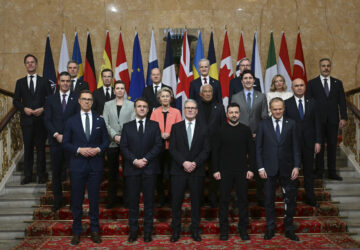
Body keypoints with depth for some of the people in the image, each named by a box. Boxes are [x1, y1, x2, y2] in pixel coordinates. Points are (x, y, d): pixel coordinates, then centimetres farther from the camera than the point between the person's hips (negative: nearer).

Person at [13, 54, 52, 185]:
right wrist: (24, 109, -10)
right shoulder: (20, 82, 11)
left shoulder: (44, 81, 7)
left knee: (41, 147, 3)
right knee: (27, 148, 5)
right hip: (26, 119, 1)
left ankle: (41, 175, 11)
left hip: (41, 119, -1)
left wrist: (43, 109, -12)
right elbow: (15, 101, 8)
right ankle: (27, 175, 12)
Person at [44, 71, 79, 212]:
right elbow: (47, 120, 4)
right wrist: (56, 135, -9)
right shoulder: (51, 99, 9)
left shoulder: (77, 98, 3)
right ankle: (57, 200, 22)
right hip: (56, 141, 2)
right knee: (56, 172, 9)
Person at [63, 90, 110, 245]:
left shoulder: (100, 120, 8)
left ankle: (94, 230, 20)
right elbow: (65, 143, 2)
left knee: (94, 199, 8)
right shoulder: (71, 121, 4)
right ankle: (76, 231, 19)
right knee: (77, 199, 6)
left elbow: (106, 141, 9)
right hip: (77, 165, -1)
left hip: (95, 165, 1)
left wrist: (98, 149, -11)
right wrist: (79, 150, -13)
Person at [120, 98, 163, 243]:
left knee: (149, 201, 5)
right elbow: (123, 147, 2)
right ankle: (133, 230, 16)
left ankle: (148, 231, 15)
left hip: (149, 168, 0)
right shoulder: (127, 126, 9)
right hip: (132, 169, 1)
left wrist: (146, 159, -13)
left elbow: (158, 145, -1)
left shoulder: (154, 125, 7)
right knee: (133, 201, 5)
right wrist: (135, 160, -12)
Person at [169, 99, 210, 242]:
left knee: (196, 201, 7)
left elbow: (206, 150, 1)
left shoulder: (203, 129, 7)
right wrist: (184, 162, -14)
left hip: (197, 170, 1)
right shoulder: (176, 127, 6)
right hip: (178, 170, 0)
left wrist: (195, 163, -13)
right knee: (176, 201, 2)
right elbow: (172, 148, -1)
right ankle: (176, 230, 15)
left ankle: (195, 230, 19)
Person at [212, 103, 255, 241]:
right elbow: (215, 152, 2)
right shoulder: (220, 131, 2)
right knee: (224, 200, 5)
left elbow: (251, 151, 5)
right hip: (225, 171, -1)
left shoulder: (246, 130, 4)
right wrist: (215, 170, -4)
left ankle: (243, 228, 19)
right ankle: (224, 229, 16)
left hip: (242, 171, 1)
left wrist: (251, 169, -2)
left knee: (243, 199, 6)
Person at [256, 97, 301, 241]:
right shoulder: (263, 125, 2)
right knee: (269, 200, 9)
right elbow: (258, 148, 1)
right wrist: (260, 167, -5)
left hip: (287, 169, 1)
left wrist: (296, 166, -5)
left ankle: (289, 229, 22)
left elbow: (295, 147, 3)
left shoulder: (291, 124, 4)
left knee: (290, 199, 6)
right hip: (269, 169, 0)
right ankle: (270, 229, 23)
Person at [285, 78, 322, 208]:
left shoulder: (312, 103, 6)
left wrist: (318, 141, -1)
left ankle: (310, 198, 23)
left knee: (309, 171, 11)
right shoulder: (286, 103, -2)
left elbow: (316, 123, 6)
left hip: (308, 143, 2)